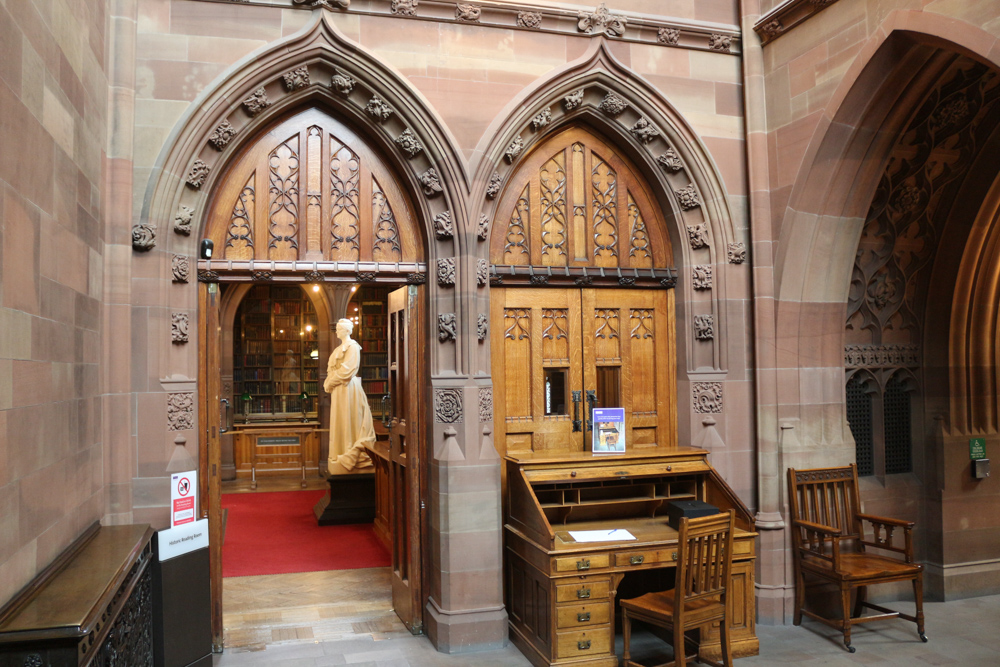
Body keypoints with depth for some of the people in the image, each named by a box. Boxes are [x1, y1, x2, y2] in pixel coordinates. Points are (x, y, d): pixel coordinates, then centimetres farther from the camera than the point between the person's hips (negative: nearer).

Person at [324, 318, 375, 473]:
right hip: (338, 390, 9)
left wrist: (330, 383, -12)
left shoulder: (352, 347, -9)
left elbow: (346, 370, -18)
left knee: (347, 421, -6)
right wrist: (328, 383, 1)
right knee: (339, 423, 9)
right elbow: (332, 369, 18)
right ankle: (341, 458, 14)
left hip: (347, 389, -9)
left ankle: (349, 458, -1)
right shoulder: (340, 348, 18)